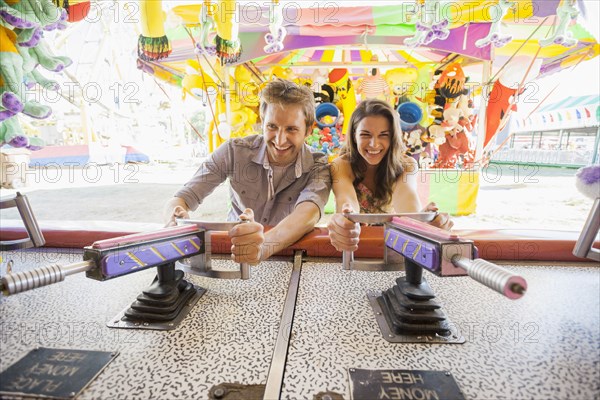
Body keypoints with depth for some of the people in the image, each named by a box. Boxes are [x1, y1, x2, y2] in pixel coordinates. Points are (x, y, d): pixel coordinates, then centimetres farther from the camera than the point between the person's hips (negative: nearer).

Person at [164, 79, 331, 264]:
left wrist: (265, 246, -53)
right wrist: (177, 223, -36)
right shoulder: (234, 151, -12)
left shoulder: (318, 168, -14)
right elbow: (181, 200, -13)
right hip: (232, 256, 0)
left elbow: (308, 213, -34)